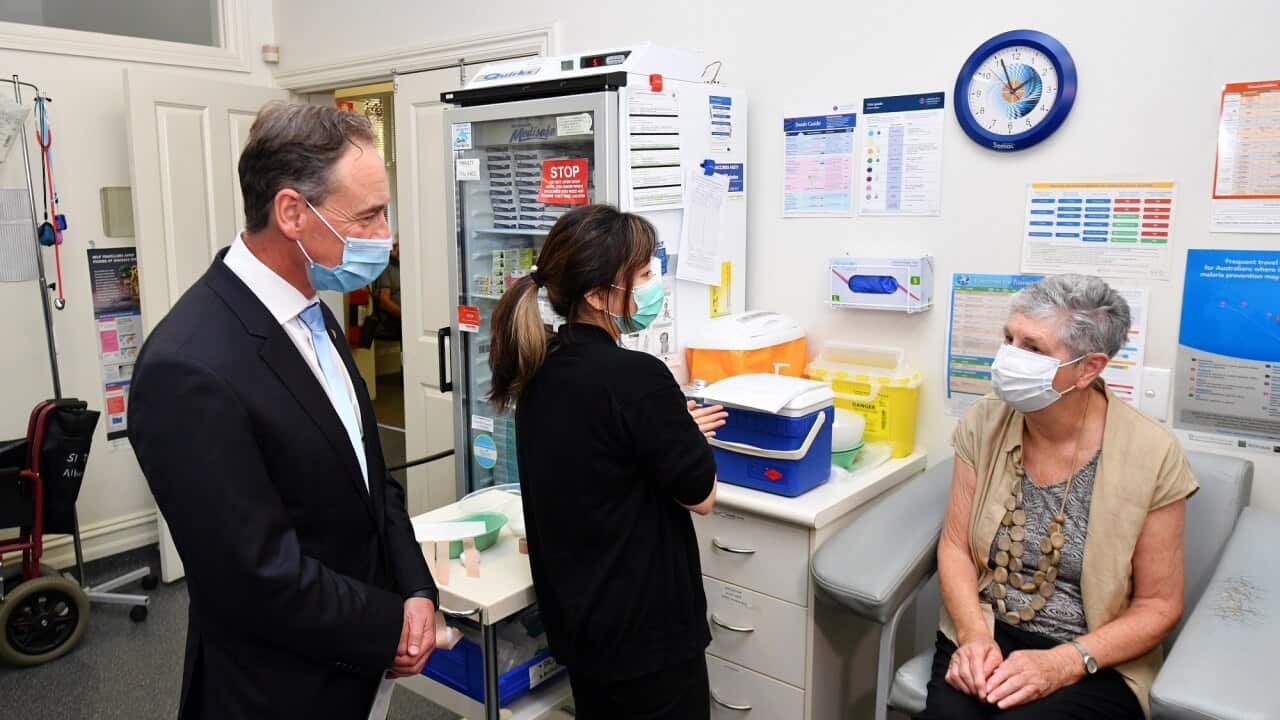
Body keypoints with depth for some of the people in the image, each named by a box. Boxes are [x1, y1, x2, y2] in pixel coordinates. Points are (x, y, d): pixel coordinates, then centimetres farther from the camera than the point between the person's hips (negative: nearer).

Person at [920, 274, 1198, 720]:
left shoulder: (1152, 456, -11)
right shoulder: (984, 423, -4)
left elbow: (1158, 605, -4)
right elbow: (955, 545, 2)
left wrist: (1063, 663, -18)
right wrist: (974, 634, -15)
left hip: (1094, 661, -1)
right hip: (986, 633, 2)